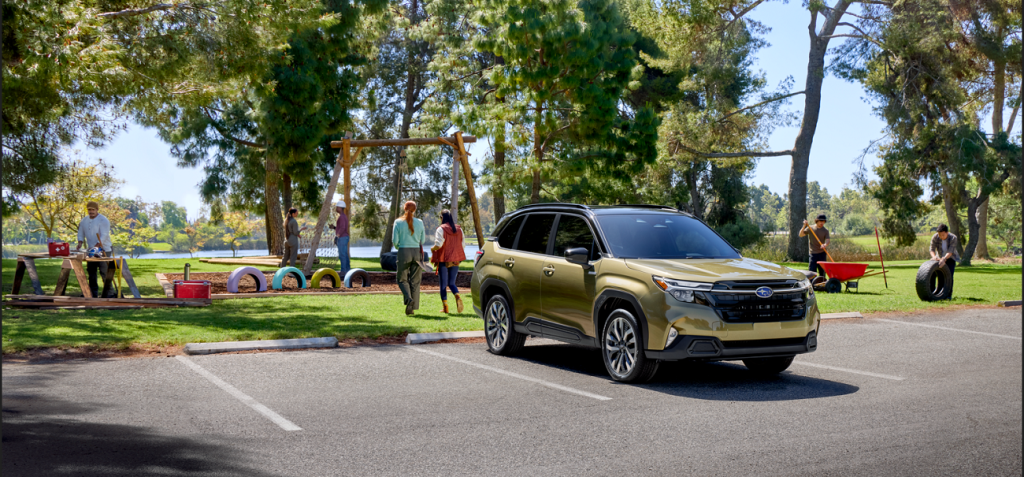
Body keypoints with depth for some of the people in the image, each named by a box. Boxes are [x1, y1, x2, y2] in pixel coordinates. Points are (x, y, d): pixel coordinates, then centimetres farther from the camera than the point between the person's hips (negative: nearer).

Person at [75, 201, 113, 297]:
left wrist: (96, 246, -29)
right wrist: (80, 244, -4)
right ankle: (94, 294, 13)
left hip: (103, 250, -7)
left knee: (104, 272, -9)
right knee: (91, 271, 7)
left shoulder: (103, 220, -11)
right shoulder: (84, 220, 10)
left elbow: (103, 236, -19)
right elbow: (81, 234, 15)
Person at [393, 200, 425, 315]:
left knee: (402, 279, 10)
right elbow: (422, 240, 7)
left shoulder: (398, 222, -4)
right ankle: (412, 307, 6)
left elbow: (395, 241, -5)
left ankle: (408, 298, -17)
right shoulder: (419, 223, 2)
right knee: (415, 281, 7)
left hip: (403, 252, -2)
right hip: (417, 252, 2)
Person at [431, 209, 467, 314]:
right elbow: (463, 245, 8)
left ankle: (445, 306, 6)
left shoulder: (441, 229, -10)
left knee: (443, 284, 6)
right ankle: (457, 296, -17)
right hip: (455, 261, 4)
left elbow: (438, 245, -19)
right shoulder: (459, 229, 6)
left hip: (443, 260, -4)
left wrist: (432, 249, 1)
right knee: (451, 283, 13)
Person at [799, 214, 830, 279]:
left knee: (822, 271, 6)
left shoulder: (825, 231, 5)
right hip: (813, 253, -2)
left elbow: (827, 240, -9)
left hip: (822, 253, 2)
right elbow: (801, 235, -3)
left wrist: (825, 245, -32)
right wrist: (804, 226, -16)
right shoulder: (810, 228, 3)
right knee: (812, 271, -8)